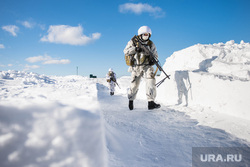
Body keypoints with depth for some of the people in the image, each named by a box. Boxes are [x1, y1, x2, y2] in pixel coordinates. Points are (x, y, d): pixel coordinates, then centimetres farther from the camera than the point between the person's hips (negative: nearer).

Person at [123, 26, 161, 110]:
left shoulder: (151, 44, 4)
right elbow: (125, 52, -9)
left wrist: (153, 60, -13)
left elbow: (155, 55, 11)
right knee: (134, 84, 4)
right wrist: (135, 49, -24)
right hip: (136, 67, -1)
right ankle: (131, 100, 29)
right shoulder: (133, 42, -1)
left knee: (151, 80, -19)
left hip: (147, 66, 1)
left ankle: (151, 102, -19)